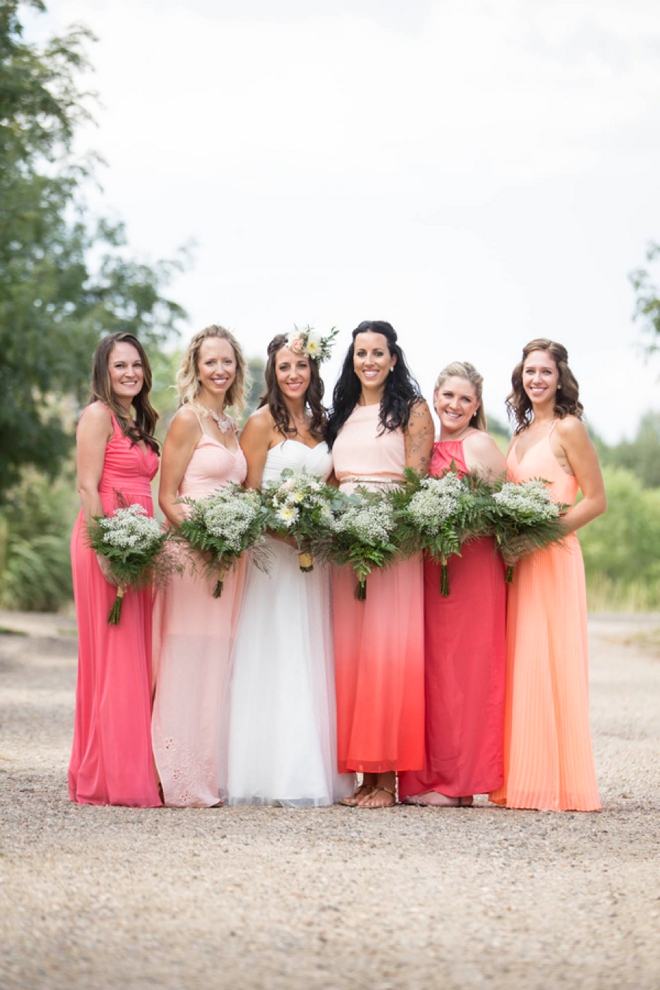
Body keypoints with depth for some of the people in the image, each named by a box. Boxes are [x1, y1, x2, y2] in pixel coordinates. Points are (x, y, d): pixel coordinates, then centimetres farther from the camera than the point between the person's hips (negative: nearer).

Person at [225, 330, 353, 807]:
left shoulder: (320, 424, 15)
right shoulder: (263, 421, -2)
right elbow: (250, 493, -7)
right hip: (273, 552, -6)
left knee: (313, 657, 6)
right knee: (276, 657, -8)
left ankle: (316, 773, 8)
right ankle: (276, 777, -6)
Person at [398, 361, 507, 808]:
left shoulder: (479, 444, -4)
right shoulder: (427, 447, 16)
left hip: (472, 567, -7)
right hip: (428, 569, 7)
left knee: (461, 670, -4)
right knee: (430, 668, 6)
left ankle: (458, 781, 1)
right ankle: (426, 778, 12)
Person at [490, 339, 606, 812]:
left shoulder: (569, 429, -5)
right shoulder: (521, 435, 16)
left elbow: (596, 500, -7)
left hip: (555, 557, -7)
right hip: (520, 559, 7)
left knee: (552, 664, -7)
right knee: (521, 665, 5)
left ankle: (562, 785, -2)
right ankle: (525, 779, 9)